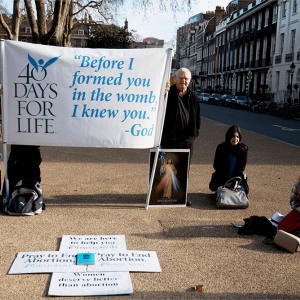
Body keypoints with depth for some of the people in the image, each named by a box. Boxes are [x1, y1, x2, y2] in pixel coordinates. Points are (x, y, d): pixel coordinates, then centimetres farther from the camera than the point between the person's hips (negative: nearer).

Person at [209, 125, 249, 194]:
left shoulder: (243, 149, -5)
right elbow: (216, 165, -5)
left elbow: (241, 167, -7)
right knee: (213, 187, -23)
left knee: (245, 190, -22)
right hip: (222, 177, 0)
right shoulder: (221, 148, -4)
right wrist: (226, 181, -15)